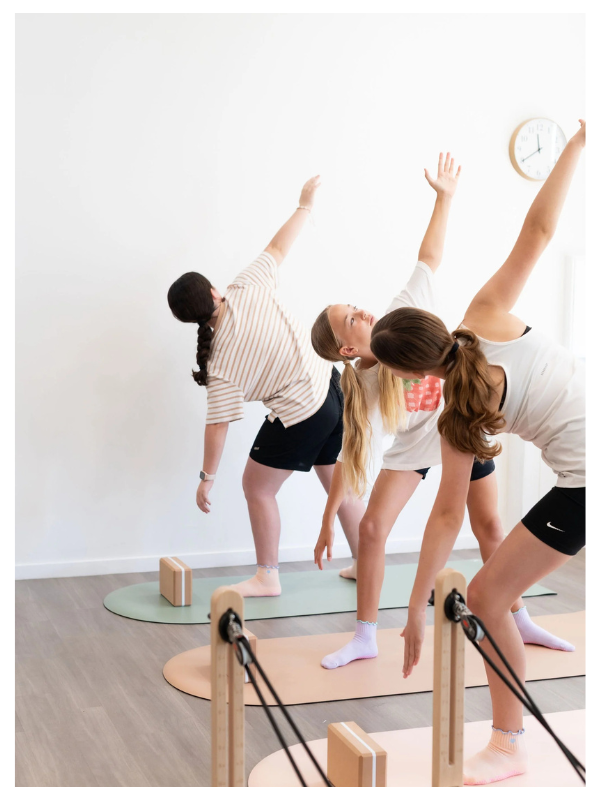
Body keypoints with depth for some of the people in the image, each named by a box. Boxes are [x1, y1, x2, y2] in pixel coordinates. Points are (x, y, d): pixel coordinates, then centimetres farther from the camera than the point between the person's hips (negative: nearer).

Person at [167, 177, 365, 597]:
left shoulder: (221, 363, -16)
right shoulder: (248, 288, -8)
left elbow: (218, 424, -14)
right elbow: (278, 249, 3)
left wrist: (207, 478, -6)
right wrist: (305, 204, 17)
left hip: (300, 416, -7)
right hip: (331, 388, 7)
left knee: (257, 487, 12)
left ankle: (268, 577, 21)